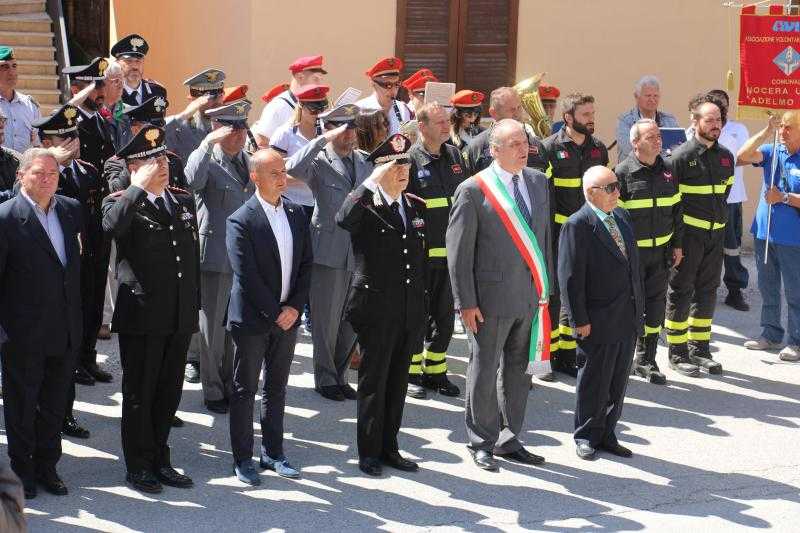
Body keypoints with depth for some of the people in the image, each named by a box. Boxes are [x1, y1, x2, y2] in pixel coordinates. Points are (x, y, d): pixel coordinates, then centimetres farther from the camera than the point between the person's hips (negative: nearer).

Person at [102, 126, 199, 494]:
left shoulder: (183, 200, 11)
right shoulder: (121, 202, -6)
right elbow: (112, 225, -32)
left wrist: (194, 303, 15)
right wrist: (140, 187, -23)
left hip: (180, 316, 6)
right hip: (141, 315, -5)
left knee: (169, 393, 14)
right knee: (139, 394, 6)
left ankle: (160, 460, 27)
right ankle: (138, 466, 18)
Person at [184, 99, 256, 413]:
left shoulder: (249, 161, 13)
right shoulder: (207, 162, -8)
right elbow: (191, 182, -32)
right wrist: (207, 143, -31)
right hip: (216, 256, -6)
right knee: (214, 326, 4)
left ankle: (233, 386, 25)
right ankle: (212, 391, 14)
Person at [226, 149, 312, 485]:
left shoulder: (297, 214, 5)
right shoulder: (241, 221, -13)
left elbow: (305, 265, 6)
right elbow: (247, 276, -17)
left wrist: (294, 307, -5)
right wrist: (275, 313, -15)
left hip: (287, 316, 5)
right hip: (252, 319, -5)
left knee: (276, 389, 14)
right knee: (245, 390, 5)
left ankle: (273, 453, 25)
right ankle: (243, 459, 14)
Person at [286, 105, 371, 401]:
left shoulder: (366, 161, 12)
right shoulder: (319, 162, -5)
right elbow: (293, 167, -27)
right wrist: (325, 140, -27)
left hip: (361, 253, 5)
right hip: (329, 252, -5)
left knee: (352, 321, 11)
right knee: (327, 319, 4)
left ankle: (339, 375, 25)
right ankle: (325, 378, 17)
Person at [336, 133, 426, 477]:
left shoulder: (416, 207, 11)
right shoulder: (366, 206, -8)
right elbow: (343, 219, -33)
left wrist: (422, 305, 15)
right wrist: (371, 183, -28)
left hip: (410, 312, 6)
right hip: (376, 310, -6)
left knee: (398, 382, 13)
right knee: (373, 382, 3)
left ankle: (389, 447, 23)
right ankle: (369, 452, 12)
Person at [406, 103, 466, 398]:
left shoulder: (454, 155, 10)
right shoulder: (410, 160, -9)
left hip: (451, 251, 6)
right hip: (421, 252, -6)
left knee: (445, 313, 12)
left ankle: (436, 370, 24)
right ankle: (412, 372, 15)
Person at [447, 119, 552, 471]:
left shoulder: (539, 182, 8)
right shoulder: (473, 190, -10)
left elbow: (545, 237, 14)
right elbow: (458, 250, -9)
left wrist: (546, 288, 10)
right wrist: (466, 302, -12)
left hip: (531, 296, 6)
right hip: (492, 297, -5)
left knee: (519, 370, 13)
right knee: (485, 370, 5)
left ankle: (509, 440, 26)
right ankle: (482, 443, 18)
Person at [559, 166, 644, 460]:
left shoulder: (622, 216, 10)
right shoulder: (577, 225, -14)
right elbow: (570, 278, -15)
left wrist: (638, 307, 14)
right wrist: (580, 320, -16)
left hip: (628, 319, 7)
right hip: (598, 322, -7)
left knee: (618, 382, 14)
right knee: (593, 382, 6)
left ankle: (607, 434, 26)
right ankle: (586, 437, 20)